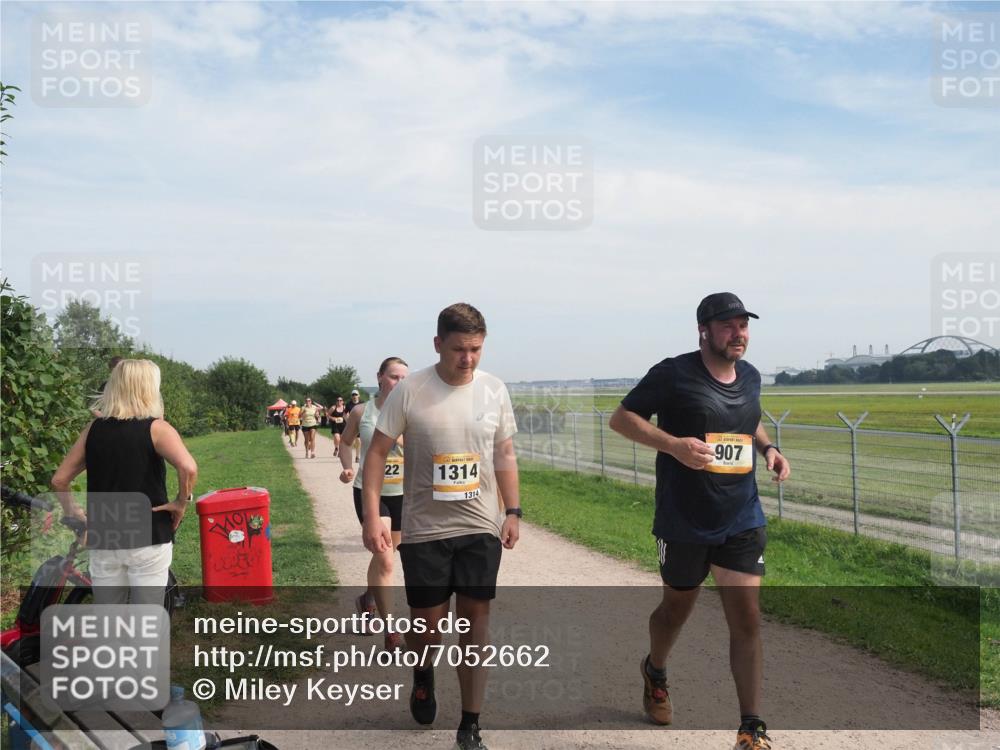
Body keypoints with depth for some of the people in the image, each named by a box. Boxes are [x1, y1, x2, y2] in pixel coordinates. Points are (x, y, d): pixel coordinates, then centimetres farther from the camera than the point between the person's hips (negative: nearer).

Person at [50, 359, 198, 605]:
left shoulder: (93, 429, 5)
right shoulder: (156, 428, -9)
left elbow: (59, 480, 8)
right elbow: (188, 467, -26)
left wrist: (72, 511, 21)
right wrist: (182, 501, -11)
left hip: (103, 541, 4)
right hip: (147, 540, -4)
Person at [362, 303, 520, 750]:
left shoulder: (494, 390, -1)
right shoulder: (409, 391, -10)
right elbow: (377, 453, -6)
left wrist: (513, 512, 6)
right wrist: (372, 519, -12)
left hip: (481, 528, 2)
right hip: (424, 531, -2)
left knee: (474, 624, 4)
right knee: (428, 623, 8)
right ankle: (423, 675, 44)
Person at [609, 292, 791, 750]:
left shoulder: (750, 377, 8)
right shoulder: (674, 374, -11)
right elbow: (621, 418, -9)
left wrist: (767, 447, 5)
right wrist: (673, 444, -24)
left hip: (742, 522, 4)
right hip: (683, 524, -4)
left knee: (747, 620, -2)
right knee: (677, 608, 16)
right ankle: (655, 672, 47)